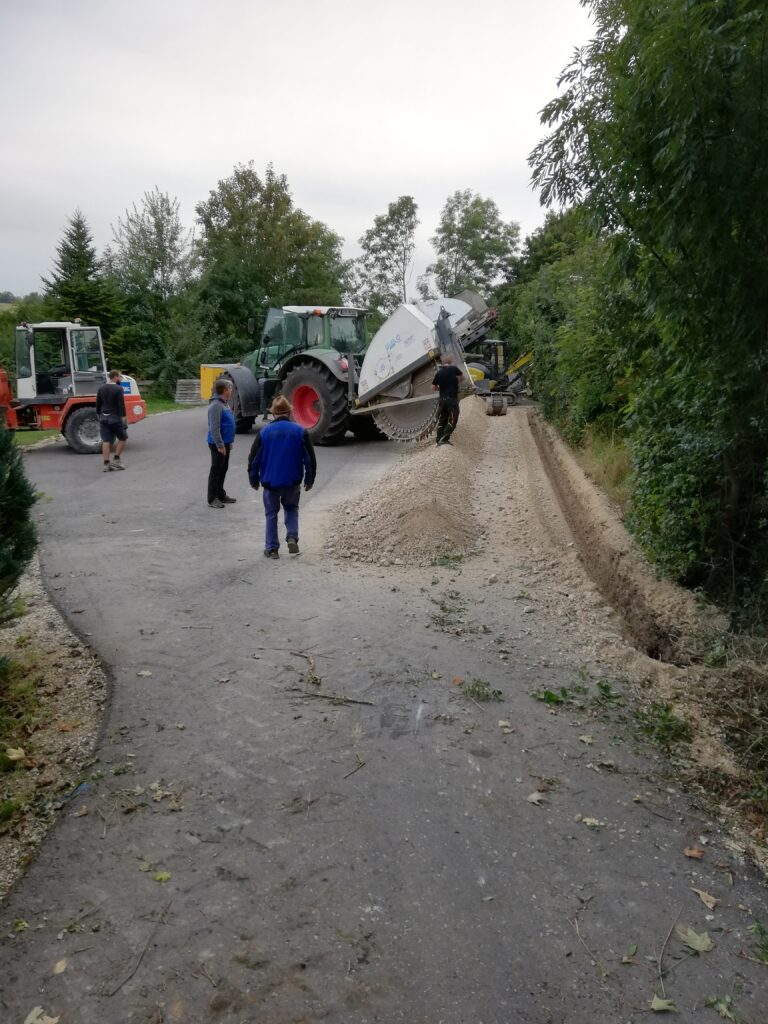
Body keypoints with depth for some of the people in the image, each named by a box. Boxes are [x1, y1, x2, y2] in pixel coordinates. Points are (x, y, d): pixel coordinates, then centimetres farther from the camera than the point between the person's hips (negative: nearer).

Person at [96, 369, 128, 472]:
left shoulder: (101, 389, 10)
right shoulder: (118, 389, -10)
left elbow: (98, 405, 14)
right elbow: (121, 406, -15)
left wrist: (99, 416, 22)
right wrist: (124, 418, -14)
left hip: (104, 418, 6)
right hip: (115, 418, -6)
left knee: (106, 441, 2)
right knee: (122, 438, 10)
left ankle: (106, 464, 0)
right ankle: (116, 460, 4)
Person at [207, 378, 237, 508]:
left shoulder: (225, 403, 12)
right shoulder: (216, 405, -20)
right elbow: (214, 428, -24)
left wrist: (230, 441, 21)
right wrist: (220, 445, -24)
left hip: (225, 443, 10)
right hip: (218, 444, -10)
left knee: (223, 469, 17)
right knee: (216, 470, -3)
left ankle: (221, 494, 27)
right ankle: (212, 498, 4)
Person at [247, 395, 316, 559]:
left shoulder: (264, 432, -6)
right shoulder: (300, 431, -4)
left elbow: (254, 458, -2)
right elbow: (310, 459, -2)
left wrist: (254, 480, 10)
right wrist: (309, 480, 9)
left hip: (270, 481, -1)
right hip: (293, 481, 1)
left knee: (271, 514, 12)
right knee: (291, 509, 21)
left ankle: (272, 548, 13)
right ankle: (292, 538, 2)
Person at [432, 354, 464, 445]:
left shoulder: (438, 373, 5)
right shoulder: (454, 369, -5)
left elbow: (433, 388, 8)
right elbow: (462, 376, 14)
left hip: (442, 399, 5)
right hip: (452, 399, -5)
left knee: (441, 421, 11)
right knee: (452, 420, -4)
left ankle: (439, 440, 10)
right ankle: (444, 439, -15)